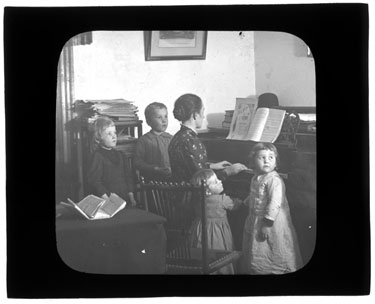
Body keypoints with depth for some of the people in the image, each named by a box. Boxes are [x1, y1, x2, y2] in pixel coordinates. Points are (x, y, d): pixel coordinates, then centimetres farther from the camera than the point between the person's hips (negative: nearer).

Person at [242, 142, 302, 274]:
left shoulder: (274, 180, -21)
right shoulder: (256, 178, 7)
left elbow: (275, 203, -27)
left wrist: (267, 223, -28)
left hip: (273, 223, -9)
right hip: (255, 222, 9)